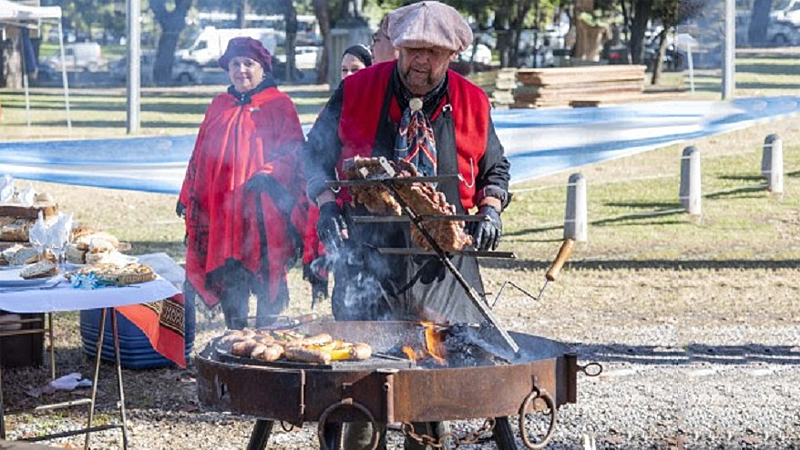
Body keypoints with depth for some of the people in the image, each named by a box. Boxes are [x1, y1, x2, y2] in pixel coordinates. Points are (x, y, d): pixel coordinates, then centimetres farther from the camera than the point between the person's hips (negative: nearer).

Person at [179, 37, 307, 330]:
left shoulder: (279, 105, 3)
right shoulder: (219, 107, 19)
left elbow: (293, 151, -5)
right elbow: (200, 155, 22)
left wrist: (269, 174, -20)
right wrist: (188, 194, 17)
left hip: (260, 206, -5)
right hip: (219, 205, 5)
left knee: (264, 270, -5)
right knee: (227, 275, 4)